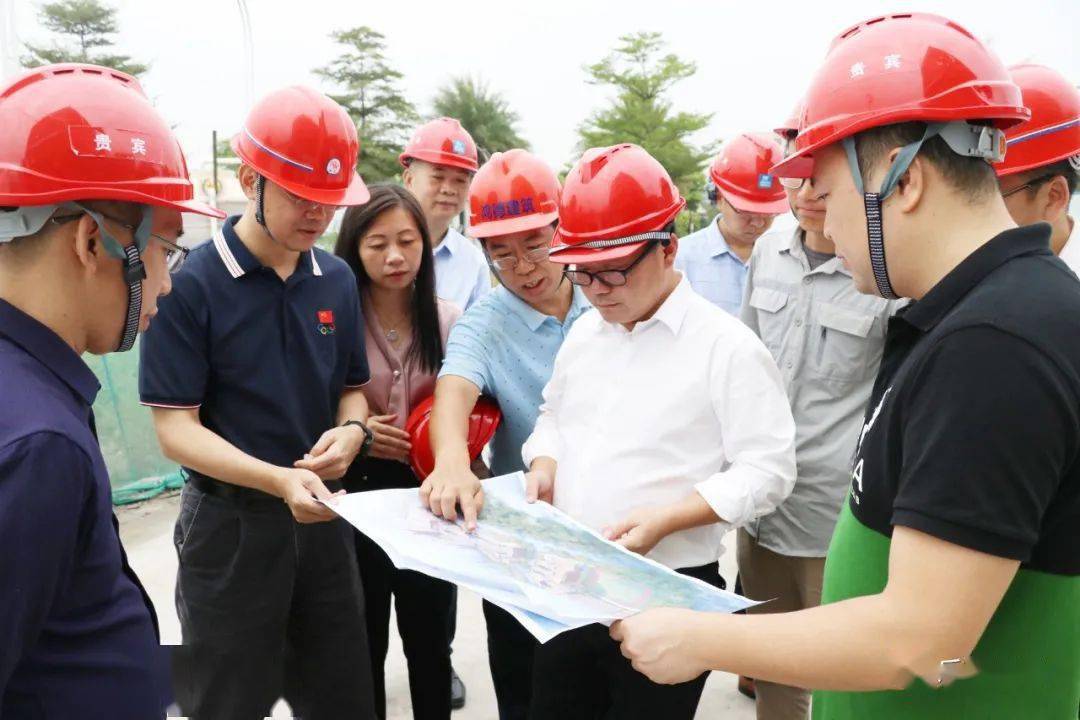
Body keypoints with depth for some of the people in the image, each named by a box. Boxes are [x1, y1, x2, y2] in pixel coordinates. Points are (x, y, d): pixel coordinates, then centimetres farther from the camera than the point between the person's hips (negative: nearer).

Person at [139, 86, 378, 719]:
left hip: (325, 516, 5)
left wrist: (351, 430, -12)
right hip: (231, 524, -4)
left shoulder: (338, 280, 2)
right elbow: (176, 428, -15)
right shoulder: (191, 284, -14)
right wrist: (279, 480, -28)